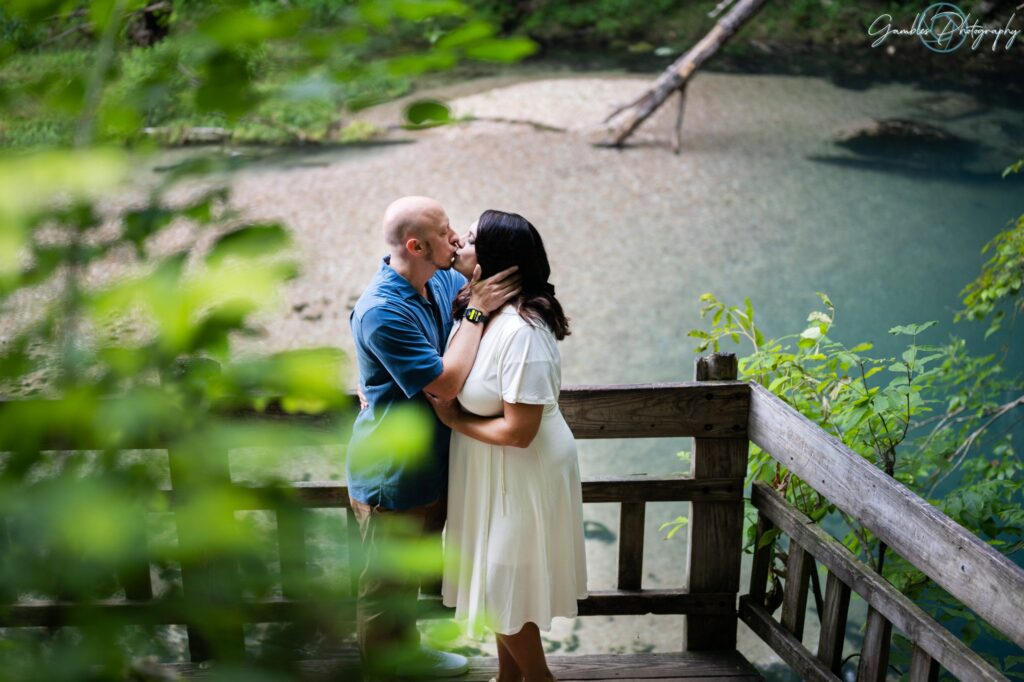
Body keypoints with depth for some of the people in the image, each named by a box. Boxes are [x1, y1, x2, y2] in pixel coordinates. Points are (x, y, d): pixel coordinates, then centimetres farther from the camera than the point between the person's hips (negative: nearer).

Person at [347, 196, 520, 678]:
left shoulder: (438, 279, -3)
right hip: (391, 475, -9)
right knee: (386, 584, 13)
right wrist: (476, 312, -26)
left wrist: (485, 285, -11)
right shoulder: (382, 312, -30)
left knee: (410, 572, 29)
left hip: (428, 465, 9)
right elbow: (446, 383, -30)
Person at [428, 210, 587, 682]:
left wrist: (453, 419, -17)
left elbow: (517, 431, -30)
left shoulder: (522, 332, -30)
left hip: (521, 475, -9)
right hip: (491, 472, 9)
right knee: (499, 580, 23)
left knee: (507, 589, 9)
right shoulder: (477, 308, -2)